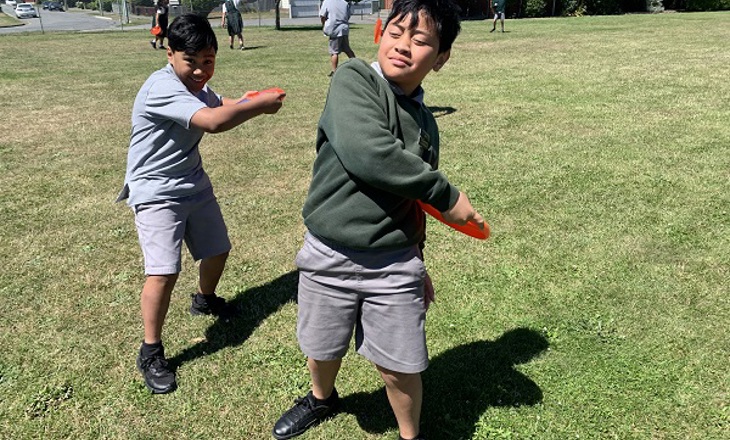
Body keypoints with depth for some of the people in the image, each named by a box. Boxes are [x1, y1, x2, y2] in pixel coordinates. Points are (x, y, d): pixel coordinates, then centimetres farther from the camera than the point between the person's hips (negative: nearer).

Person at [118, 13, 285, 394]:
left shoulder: (196, 85, 2)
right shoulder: (162, 88, -26)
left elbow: (219, 104, 21)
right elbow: (213, 121, -39)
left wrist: (246, 102, 0)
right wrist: (260, 105, -28)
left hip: (194, 185, 9)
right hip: (156, 193, -9)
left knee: (217, 250, 18)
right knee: (164, 272, -17)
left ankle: (205, 300, 48)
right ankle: (150, 353, 3)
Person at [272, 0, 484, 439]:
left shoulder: (425, 122, 5)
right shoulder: (353, 79, -11)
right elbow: (367, 153, -29)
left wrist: (418, 262, 18)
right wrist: (446, 193, -20)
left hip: (394, 264, 2)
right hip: (329, 256, -2)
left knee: (400, 369, 9)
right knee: (322, 349, 20)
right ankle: (322, 398, 53)